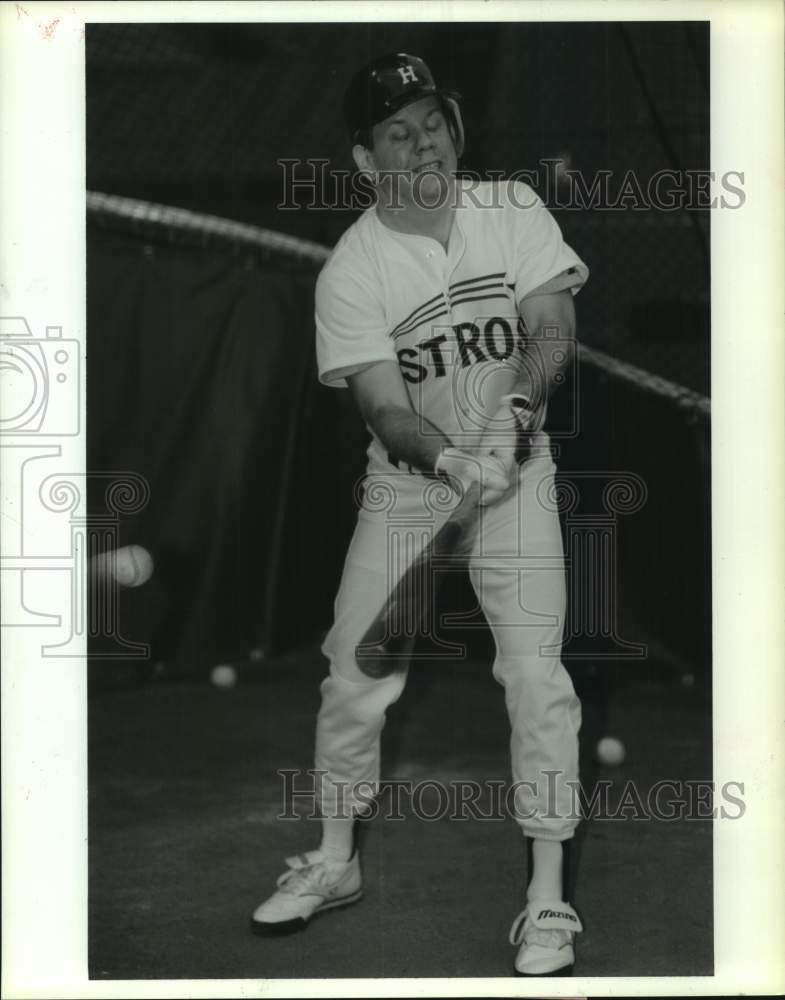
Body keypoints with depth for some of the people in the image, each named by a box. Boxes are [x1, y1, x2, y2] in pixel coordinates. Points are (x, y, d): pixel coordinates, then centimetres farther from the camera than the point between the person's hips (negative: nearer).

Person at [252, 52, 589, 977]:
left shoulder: (511, 209, -6)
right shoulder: (349, 272, -13)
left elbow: (552, 324, -12)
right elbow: (384, 407, -19)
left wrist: (520, 403, -32)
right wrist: (450, 462, -39)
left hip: (515, 474, 0)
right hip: (407, 481, 0)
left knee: (536, 674, -9)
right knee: (353, 674, 4)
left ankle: (548, 900, 1)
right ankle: (335, 862, 26)